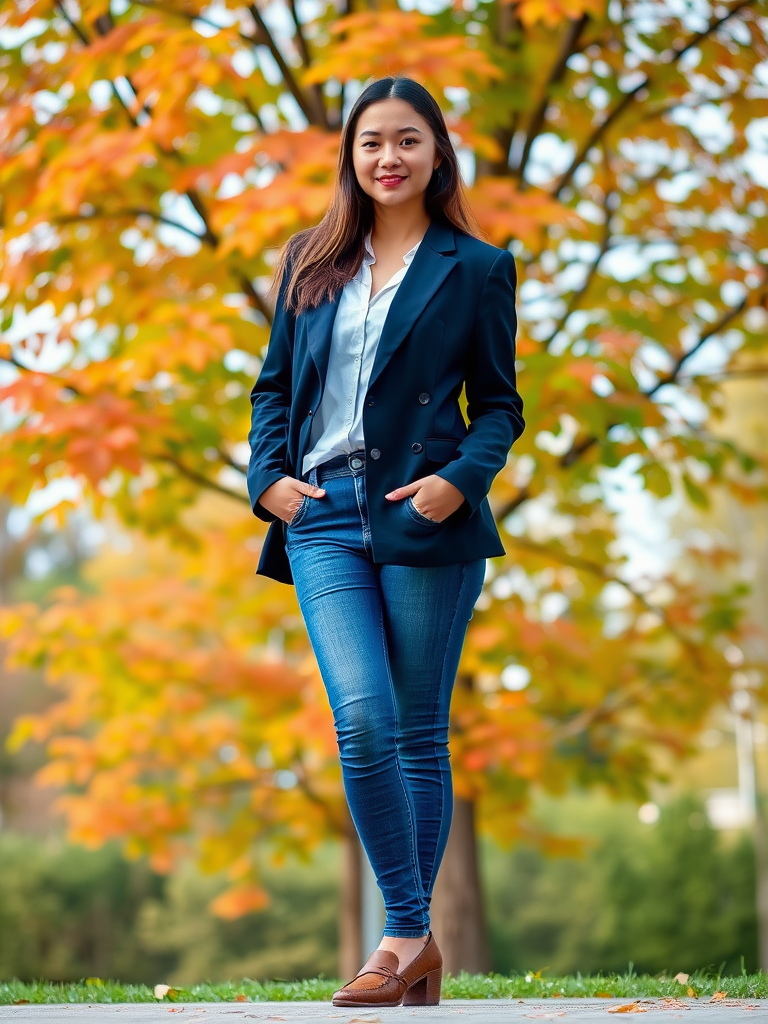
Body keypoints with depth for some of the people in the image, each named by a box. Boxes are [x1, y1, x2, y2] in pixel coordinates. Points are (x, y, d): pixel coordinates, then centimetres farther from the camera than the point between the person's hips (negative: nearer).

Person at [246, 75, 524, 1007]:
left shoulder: (475, 269, 6)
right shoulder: (310, 262, 15)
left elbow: (500, 403, 7)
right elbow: (274, 384, 18)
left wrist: (462, 479, -12)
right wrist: (267, 475, 1)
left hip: (428, 522, -2)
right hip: (324, 518, 2)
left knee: (419, 732, 3)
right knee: (363, 720, -14)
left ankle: (407, 940, 15)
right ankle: (410, 935, -4)